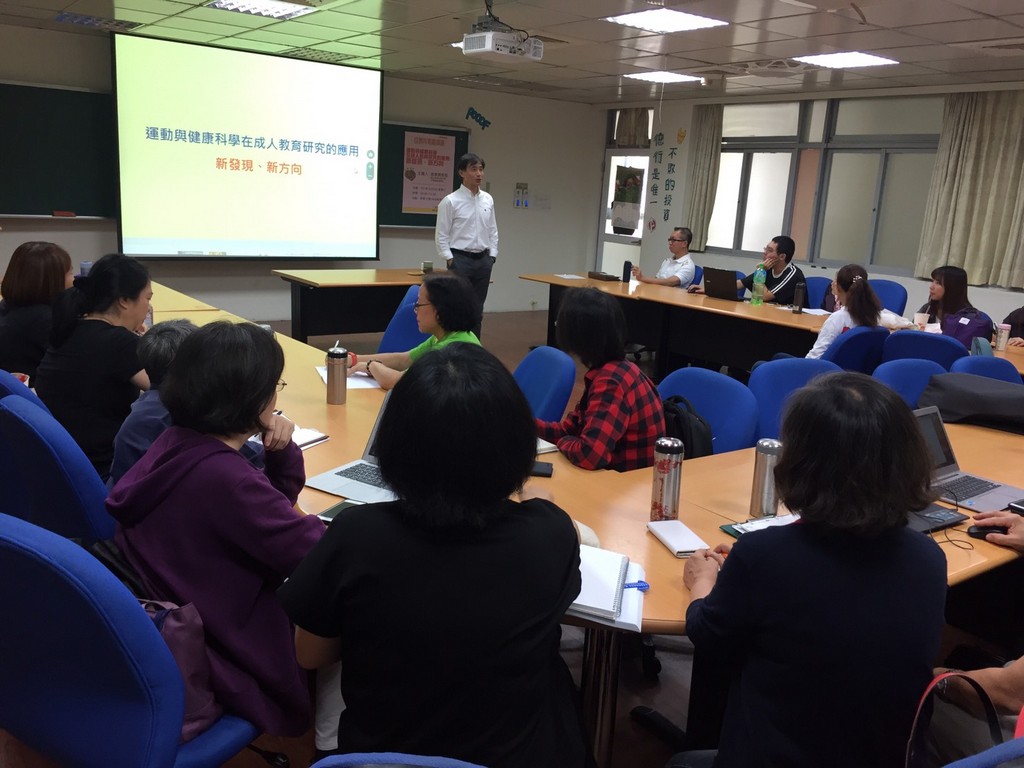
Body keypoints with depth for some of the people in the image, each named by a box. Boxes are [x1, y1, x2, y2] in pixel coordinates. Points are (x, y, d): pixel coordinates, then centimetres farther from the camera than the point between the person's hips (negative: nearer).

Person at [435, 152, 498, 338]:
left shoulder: (488, 200, 7)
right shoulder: (450, 201, -8)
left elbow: (493, 231, 13)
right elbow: (441, 235, -7)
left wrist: (491, 257, 6)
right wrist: (450, 261, -11)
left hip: (483, 260, 5)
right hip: (460, 259, -5)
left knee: (477, 309, 10)